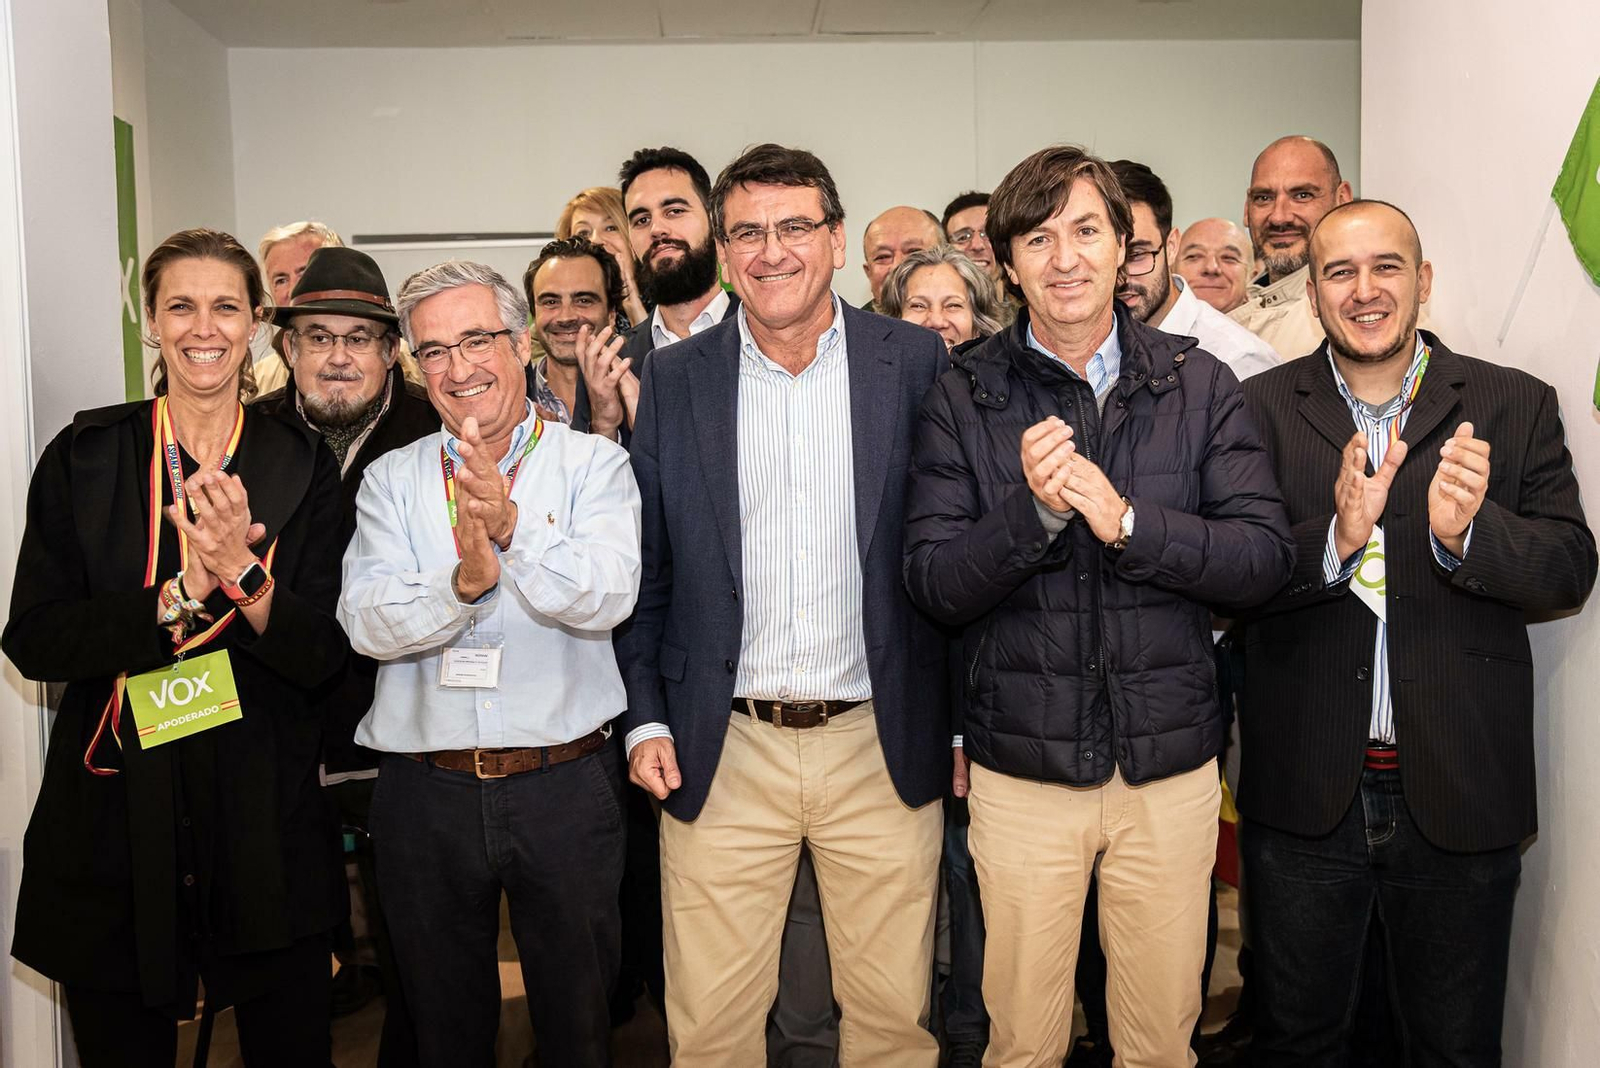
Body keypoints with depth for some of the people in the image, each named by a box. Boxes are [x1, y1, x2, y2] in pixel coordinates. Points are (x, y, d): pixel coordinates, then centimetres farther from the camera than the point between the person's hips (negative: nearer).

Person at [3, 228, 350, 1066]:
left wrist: (241, 573, -22)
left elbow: (325, 657, -4)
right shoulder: (84, 457, 1)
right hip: (113, 825, 0)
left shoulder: (304, 467, 1)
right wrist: (178, 595, -19)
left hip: (266, 829, 0)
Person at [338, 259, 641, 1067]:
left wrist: (511, 529, -31)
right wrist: (464, 584, -25)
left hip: (564, 784, -2)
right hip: (426, 792, 2)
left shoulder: (591, 463, -1)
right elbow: (367, 623, -8)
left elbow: (607, 597, -17)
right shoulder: (392, 480, 5)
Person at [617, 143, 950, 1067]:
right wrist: (647, 716, 0)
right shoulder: (673, 380, 3)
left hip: (884, 749, 0)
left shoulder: (917, 361, 0)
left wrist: (961, 721, 1)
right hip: (722, 752, 1)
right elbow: (647, 565, 6)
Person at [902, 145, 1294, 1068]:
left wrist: (1128, 521, -19)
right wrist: (1032, 508, -23)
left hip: (1172, 761, 1)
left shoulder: (1199, 384, 1)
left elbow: (1266, 557, -5)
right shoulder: (965, 398, -2)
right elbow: (935, 586, -7)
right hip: (1020, 766, -1)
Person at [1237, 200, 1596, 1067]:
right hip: (1302, 796, 0)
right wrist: (1337, 537, -28)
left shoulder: (1516, 407, 1)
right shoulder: (1262, 410, -2)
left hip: (1460, 798, 1)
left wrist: (1466, 532, -26)